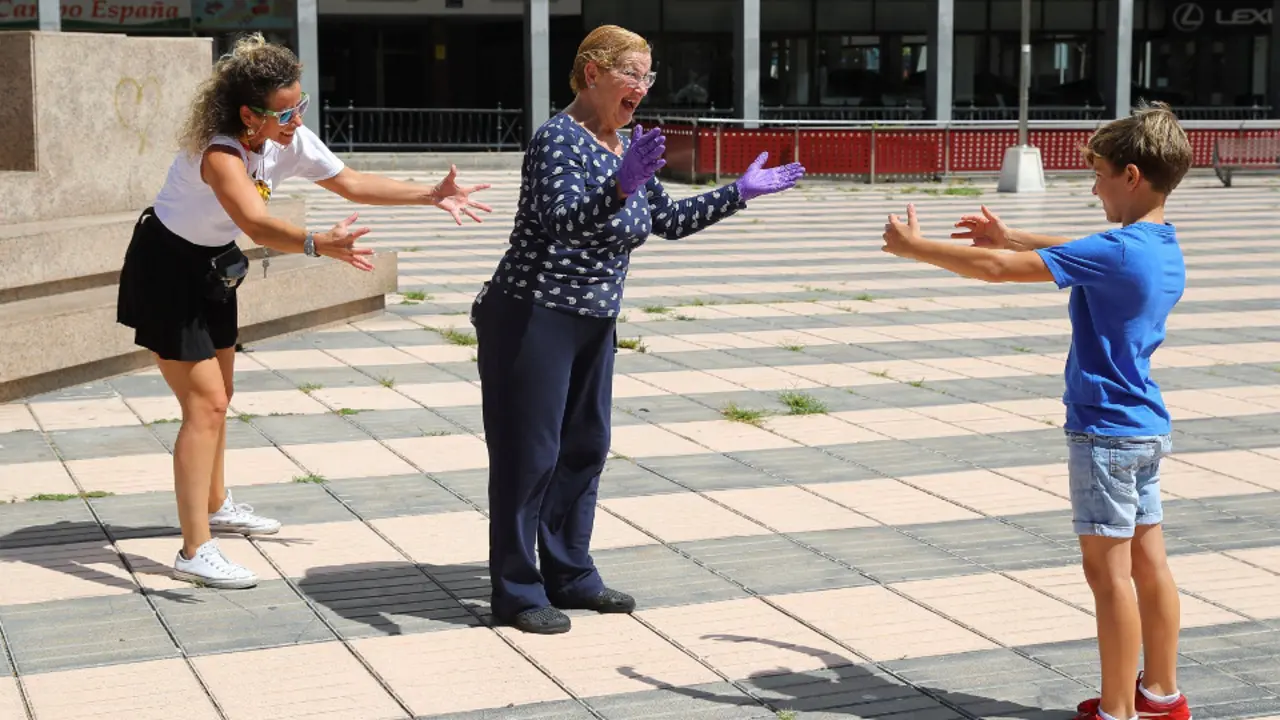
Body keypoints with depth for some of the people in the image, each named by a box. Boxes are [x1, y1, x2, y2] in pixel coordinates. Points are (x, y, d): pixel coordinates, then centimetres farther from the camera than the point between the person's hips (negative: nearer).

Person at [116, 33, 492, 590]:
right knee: (205, 404, -14)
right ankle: (195, 551, -12)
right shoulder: (219, 153, -35)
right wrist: (318, 245, -69)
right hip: (166, 269, -9)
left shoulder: (289, 141, -11)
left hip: (212, 268, 9)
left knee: (218, 395, 22)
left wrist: (431, 195, -6)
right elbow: (257, 224, -52)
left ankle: (216, 506, 43)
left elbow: (350, 183, 0)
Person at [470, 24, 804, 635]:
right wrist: (621, 187, -46)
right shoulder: (559, 138, -16)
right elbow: (562, 220, -31)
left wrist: (740, 192, 17)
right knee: (529, 453, -4)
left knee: (585, 447, 14)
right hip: (532, 318, -9)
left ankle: (570, 576, 25)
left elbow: (669, 221, 20)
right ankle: (516, 592, 5)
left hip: (593, 325, 9)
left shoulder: (627, 146, 10)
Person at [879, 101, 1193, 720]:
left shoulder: (1117, 250, -21)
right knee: (1148, 561, 15)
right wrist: (1010, 237, 28)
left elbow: (999, 270, -20)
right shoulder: (1164, 250, 7)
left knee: (1108, 569, -3)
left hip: (1105, 429, -9)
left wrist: (916, 248, -9)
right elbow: (1077, 253, 27)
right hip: (1147, 428, 9)